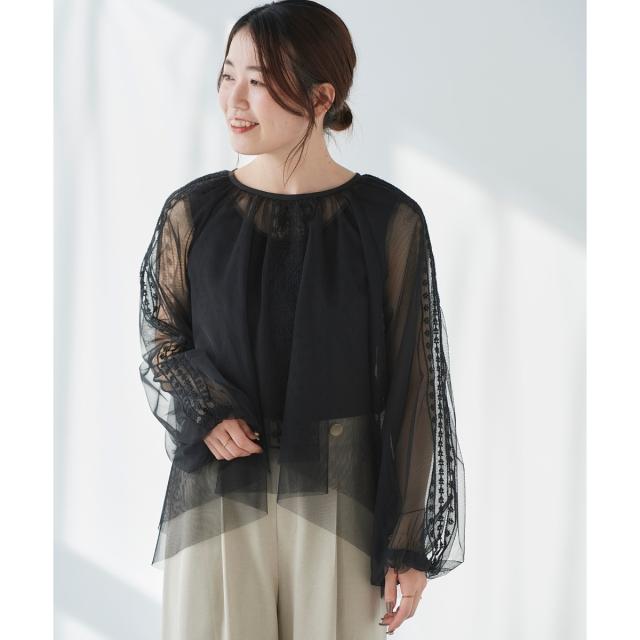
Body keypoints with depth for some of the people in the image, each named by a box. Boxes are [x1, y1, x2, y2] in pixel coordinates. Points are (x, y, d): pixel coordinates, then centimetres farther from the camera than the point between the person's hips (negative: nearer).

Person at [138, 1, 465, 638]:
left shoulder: (389, 221, -7)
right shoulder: (192, 212, -2)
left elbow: (412, 387, -4)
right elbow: (161, 338, 11)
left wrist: (410, 545, -4)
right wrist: (203, 414, -11)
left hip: (340, 501, -1)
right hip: (217, 497, 2)